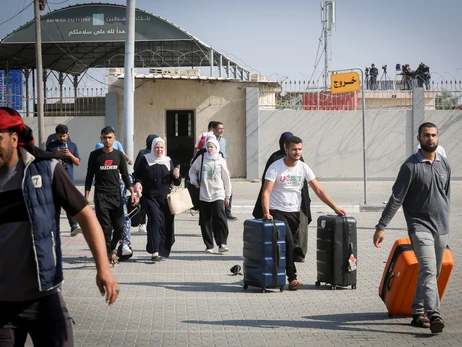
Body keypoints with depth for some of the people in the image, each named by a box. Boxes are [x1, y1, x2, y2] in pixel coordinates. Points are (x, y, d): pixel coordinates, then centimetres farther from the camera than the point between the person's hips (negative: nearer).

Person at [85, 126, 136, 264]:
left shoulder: (119, 155, 8)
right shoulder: (95, 155, 2)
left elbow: (125, 175, 10)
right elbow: (89, 177, 4)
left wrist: (132, 192, -2)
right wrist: (86, 196, -2)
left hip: (116, 196, 2)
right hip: (101, 196, -2)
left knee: (119, 227, 0)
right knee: (105, 227, -7)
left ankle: (112, 248, 26)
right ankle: (107, 255, -1)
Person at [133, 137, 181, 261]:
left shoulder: (168, 161, 10)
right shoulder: (146, 161, 2)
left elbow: (176, 182, 12)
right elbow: (137, 175, 10)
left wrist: (176, 176, -10)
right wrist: (138, 183, -10)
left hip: (165, 198, 4)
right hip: (150, 197, -3)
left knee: (167, 222, 4)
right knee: (155, 219, -18)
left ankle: (162, 250, 20)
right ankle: (154, 252, -22)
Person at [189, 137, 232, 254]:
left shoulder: (221, 161, 3)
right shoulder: (201, 159, 4)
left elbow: (226, 179, 10)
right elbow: (192, 170, 20)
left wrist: (227, 195, 12)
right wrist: (194, 181, 2)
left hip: (218, 194, -1)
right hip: (204, 195, 1)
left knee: (220, 218, -15)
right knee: (205, 222, 5)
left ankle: (222, 244, -13)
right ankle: (209, 245, 14)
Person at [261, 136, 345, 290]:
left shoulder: (303, 168, 4)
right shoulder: (275, 167, -9)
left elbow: (318, 190, 4)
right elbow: (266, 192, -14)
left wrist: (335, 208, -2)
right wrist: (266, 213, -28)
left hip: (295, 213, 5)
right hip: (277, 212, -5)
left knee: (286, 245, 7)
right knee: (288, 241, -20)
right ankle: (292, 278, -14)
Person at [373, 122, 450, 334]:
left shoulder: (444, 164, 8)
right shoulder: (411, 166, -9)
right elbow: (396, 198, -10)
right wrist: (381, 227, -14)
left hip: (442, 228, 6)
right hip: (420, 226, -6)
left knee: (433, 273, 11)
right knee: (428, 271, -18)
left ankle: (418, 313, 22)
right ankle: (434, 316, -27)